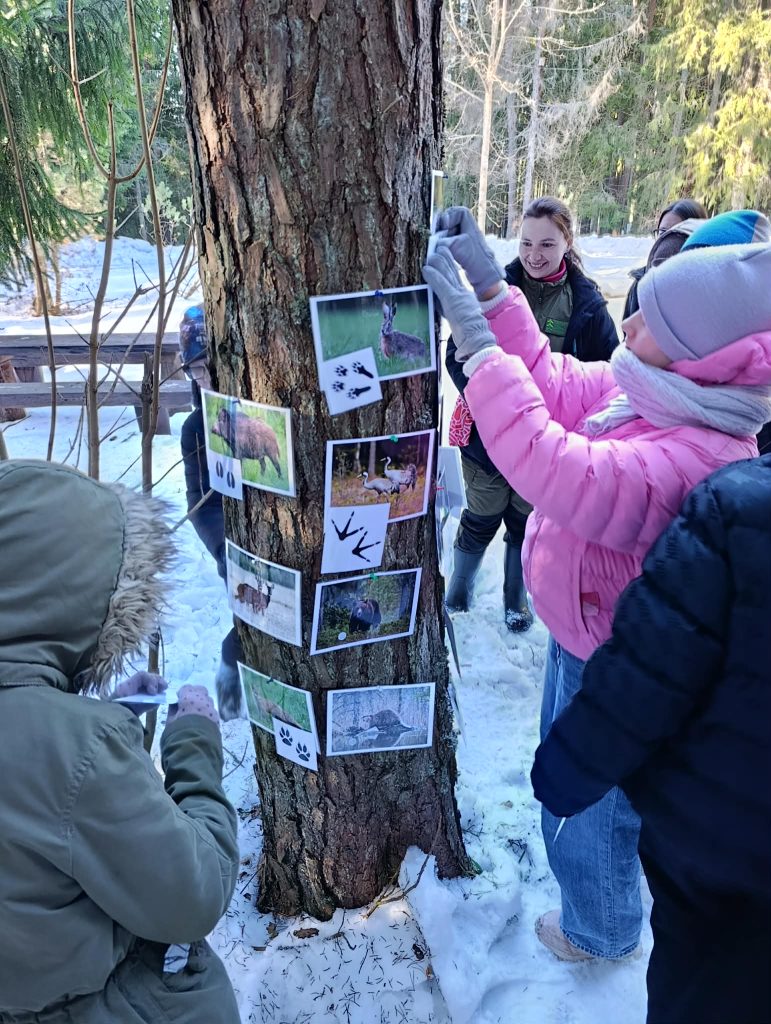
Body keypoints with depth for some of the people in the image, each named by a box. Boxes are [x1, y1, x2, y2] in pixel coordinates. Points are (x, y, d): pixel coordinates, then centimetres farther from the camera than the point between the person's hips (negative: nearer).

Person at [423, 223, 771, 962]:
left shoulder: (698, 459, -37)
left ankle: (600, 932, 51)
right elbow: (550, 380, 0)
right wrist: (490, 287, -10)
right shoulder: (644, 396, -8)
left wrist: (477, 341, -42)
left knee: (592, 811, 19)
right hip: (584, 639, 9)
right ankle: (589, 898, 64)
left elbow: (551, 467, -47)